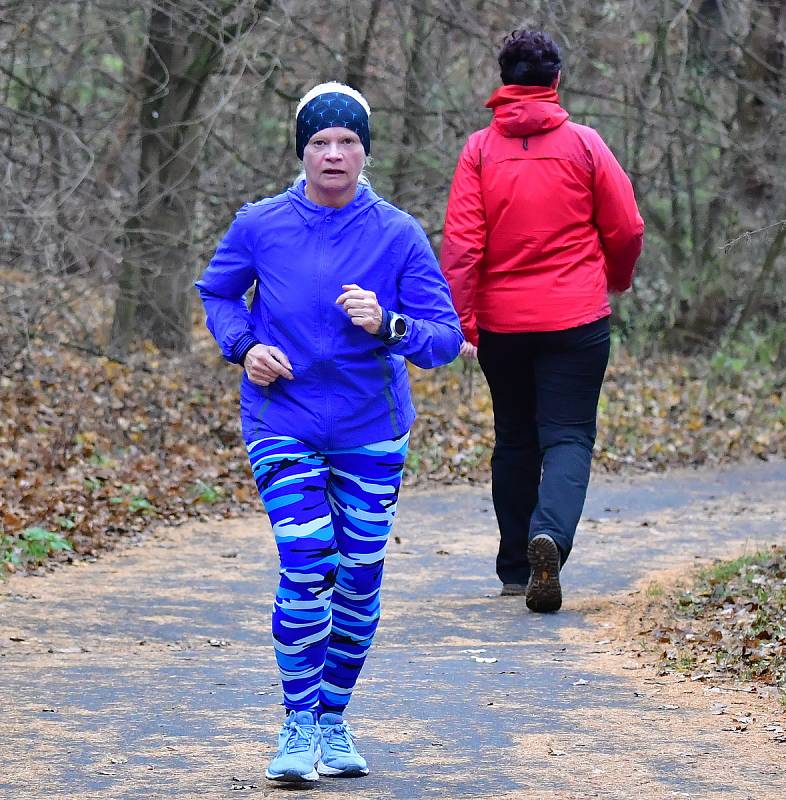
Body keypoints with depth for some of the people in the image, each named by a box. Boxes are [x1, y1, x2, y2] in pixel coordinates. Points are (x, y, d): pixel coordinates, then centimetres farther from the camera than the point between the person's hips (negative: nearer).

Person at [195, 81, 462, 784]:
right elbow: (217, 293, 14)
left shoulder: (399, 234, -6)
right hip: (284, 426, -1)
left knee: (360, 578, 6)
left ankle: (334, 720, 24)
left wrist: (387, 325, -26)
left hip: (372, 431, 1)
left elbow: (447, 338, -7)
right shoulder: (260, 225, -4)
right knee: (306, 569, -15)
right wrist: (244, 346, -4)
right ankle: (298, 725, -2)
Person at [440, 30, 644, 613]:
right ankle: (550, 535, -28)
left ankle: (516, 566, 20)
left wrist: (459, 323, -7)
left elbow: (461, 242, -8)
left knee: (514, 439, 16)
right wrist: (616, 281, 21)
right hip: (577, 321, -2)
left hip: (501, 323, 2)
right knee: (568, 437, -2)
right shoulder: (584, 144, -3)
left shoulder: (480, 150, -1)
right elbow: (627, 230, 1)